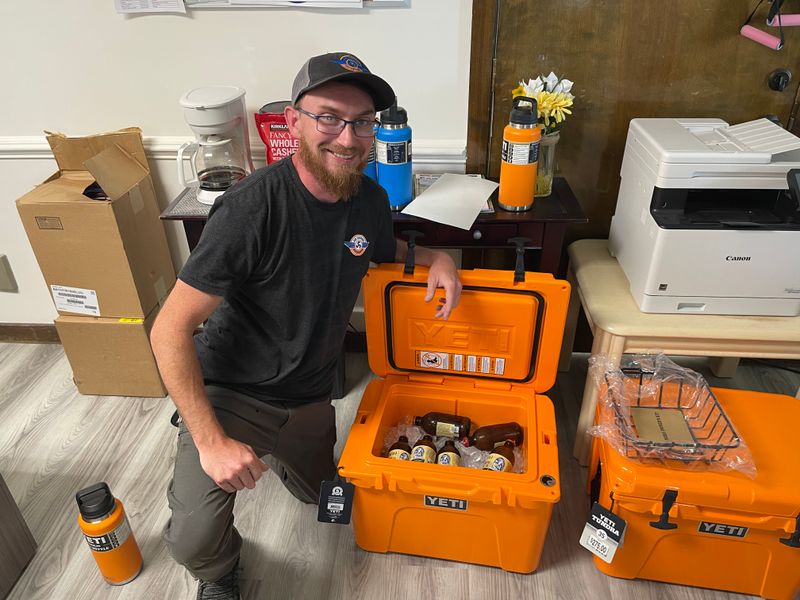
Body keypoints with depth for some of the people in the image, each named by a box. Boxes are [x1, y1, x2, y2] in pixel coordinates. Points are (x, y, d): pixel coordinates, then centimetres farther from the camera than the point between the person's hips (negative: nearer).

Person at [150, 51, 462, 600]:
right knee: (196, 540, -21)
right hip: (230, 394, -5)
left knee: (321, 494, 26)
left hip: (309, 396, 6)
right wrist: (211, 441, -29)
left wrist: (435, 258, -5)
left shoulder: (371, 199, -9)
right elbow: (170, 329, -25)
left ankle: (276, 454, 58)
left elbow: (387, 251, 16)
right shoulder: (253, 208, -30)